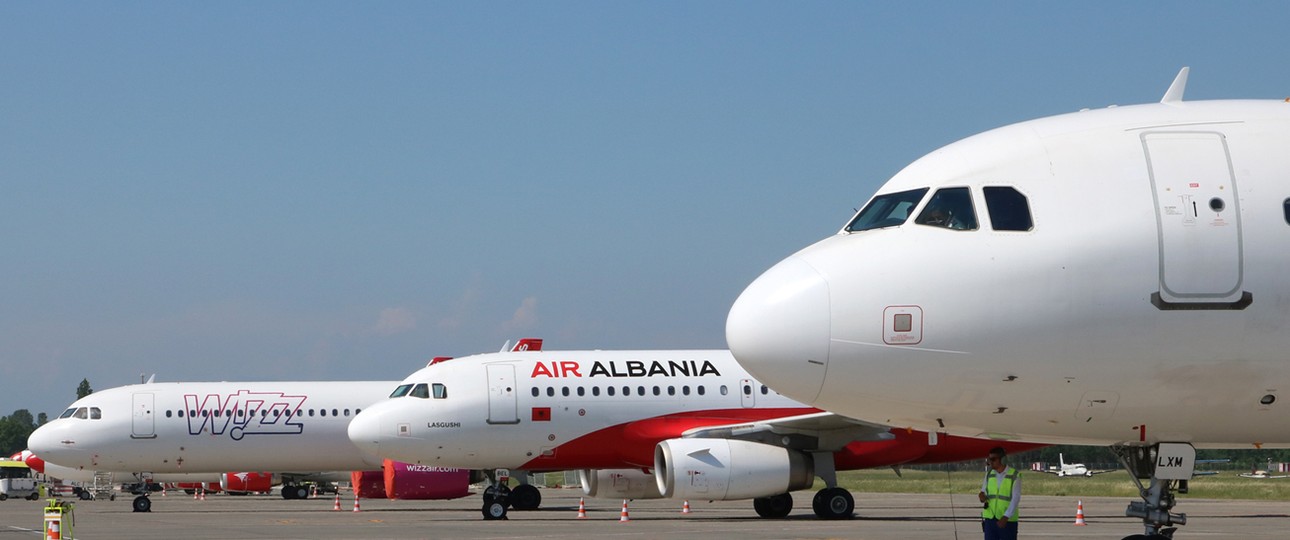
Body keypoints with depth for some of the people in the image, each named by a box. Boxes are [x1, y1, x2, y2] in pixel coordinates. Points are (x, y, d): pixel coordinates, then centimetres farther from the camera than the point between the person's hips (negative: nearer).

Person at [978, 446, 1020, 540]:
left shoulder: (1015, 475, -6)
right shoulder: (989, 474, 8)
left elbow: (1016, 498, -11)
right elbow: (984, 493, 14)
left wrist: (1006, 517, -21)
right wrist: (982, 497, -11)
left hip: (1008, 520, -4)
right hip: (990, 519, 4)